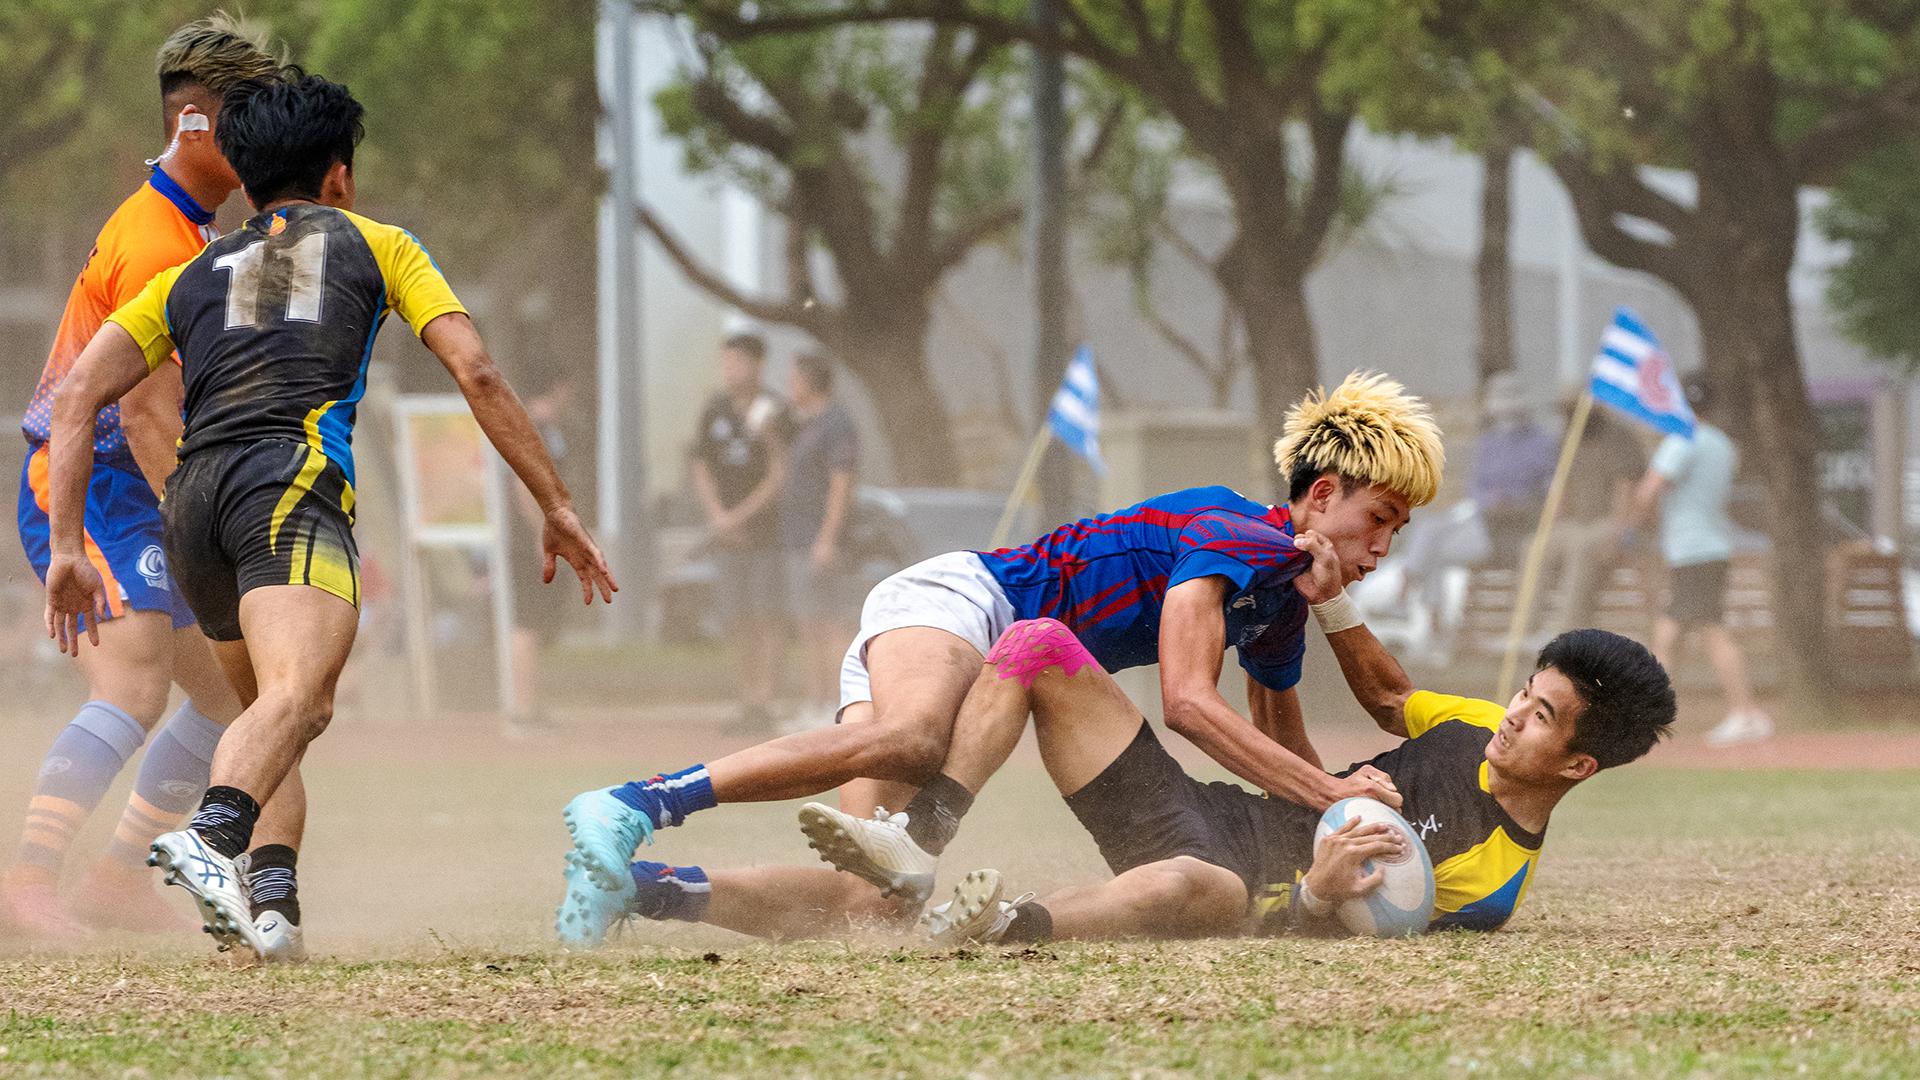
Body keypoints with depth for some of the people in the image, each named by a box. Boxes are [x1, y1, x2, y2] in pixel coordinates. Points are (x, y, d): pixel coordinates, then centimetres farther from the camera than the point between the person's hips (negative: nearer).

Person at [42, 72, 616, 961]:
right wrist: (557, 509, 16)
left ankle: (261, 907, 6)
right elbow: (477, 374, 13)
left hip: (190, 497, 5)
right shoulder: (373, 245, 24)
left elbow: (78, 393, 18)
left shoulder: (192, 278, 31)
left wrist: (66, 549, 15)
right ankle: (213, 839, -54)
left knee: (276, 708, 23)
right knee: (298, 695, -26)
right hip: (291, 476, -5)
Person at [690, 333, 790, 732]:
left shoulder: (773, 411, -9)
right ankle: (748, 703, 12)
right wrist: (718, 516, -6)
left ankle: (764, 703, -11)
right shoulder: (714, 411, 9)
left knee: (769, 615, -8)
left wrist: (740, 516, -15)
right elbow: (702, 472, 10)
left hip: (768, 527, -6)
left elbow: (779, 476, -12)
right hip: (731, 533, 6)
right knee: (739, 620, 6)